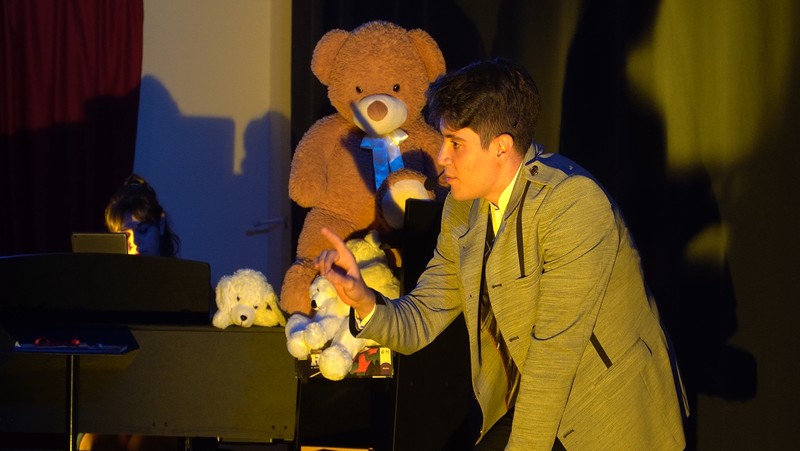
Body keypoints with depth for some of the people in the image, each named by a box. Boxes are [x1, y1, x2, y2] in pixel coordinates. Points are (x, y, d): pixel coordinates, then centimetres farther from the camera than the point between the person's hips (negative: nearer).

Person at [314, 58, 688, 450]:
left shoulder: (571, 201, -21)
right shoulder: (463, 207, 5)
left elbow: (556, 347, -22)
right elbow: (422, 320, 6)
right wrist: (364, 301, -14)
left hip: (610, 417, -7)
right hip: (528, 405, 7)